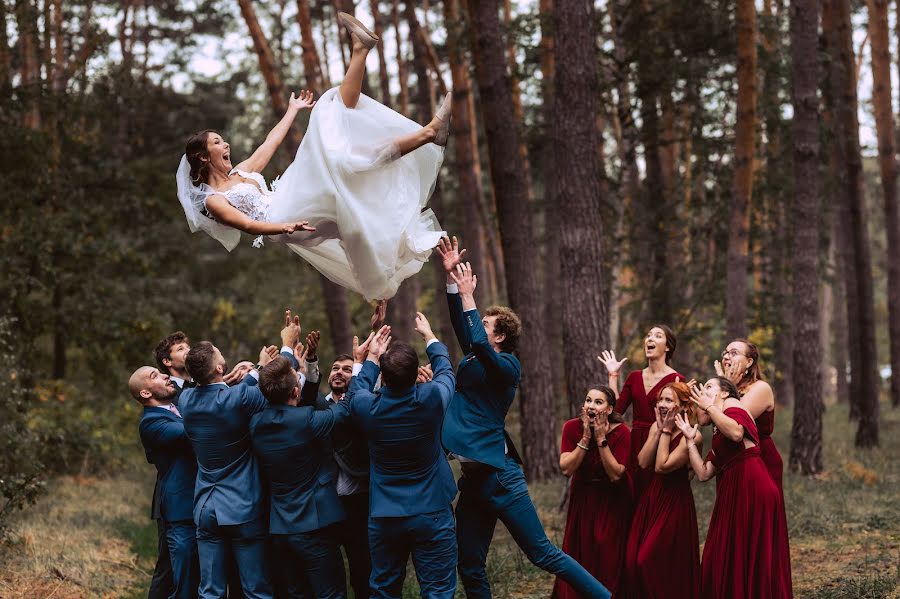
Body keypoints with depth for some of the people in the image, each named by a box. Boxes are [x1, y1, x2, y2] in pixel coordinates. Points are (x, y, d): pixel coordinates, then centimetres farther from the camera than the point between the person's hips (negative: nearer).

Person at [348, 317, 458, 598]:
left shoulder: (366, 406, -11)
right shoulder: (431, 398, -14)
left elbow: (357, 388, 16)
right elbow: (445, 371, 10)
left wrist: (372, 358, 28)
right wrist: (429, 336, 25)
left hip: (383, 519, 2)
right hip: (432, 515, -2)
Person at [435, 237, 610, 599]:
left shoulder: (507, 365, -9)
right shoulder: (473, 363, 13)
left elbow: (478, 343, -26)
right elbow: (461, 325, 12)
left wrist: (468, 296, -18)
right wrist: (452, 277, 5)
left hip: (498, 476, -8)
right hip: (472, 478, 8)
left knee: (543, 554, -7)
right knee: (469, 568, 8)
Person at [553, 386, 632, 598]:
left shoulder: (621, 432, -20)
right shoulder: (572, 427, -13)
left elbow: (615, 475, -23)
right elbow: (566, 469, -19)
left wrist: (601, 439, -28)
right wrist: (585, 438, -26)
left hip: (612, 501, -2)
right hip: (583, 498, 2)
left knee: (609, 557, -3)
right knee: (580, 555, 2)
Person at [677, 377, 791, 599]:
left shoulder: (732, 405, 2)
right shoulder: (717, 436, 24)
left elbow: (736, 433, -22)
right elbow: (703, 473, 18)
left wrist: (709, 407, -13)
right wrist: (690, 440, 20)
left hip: (752, 487, -9)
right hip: (732, 492, 9)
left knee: (750, 553, -6)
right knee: (727, 557, 10)